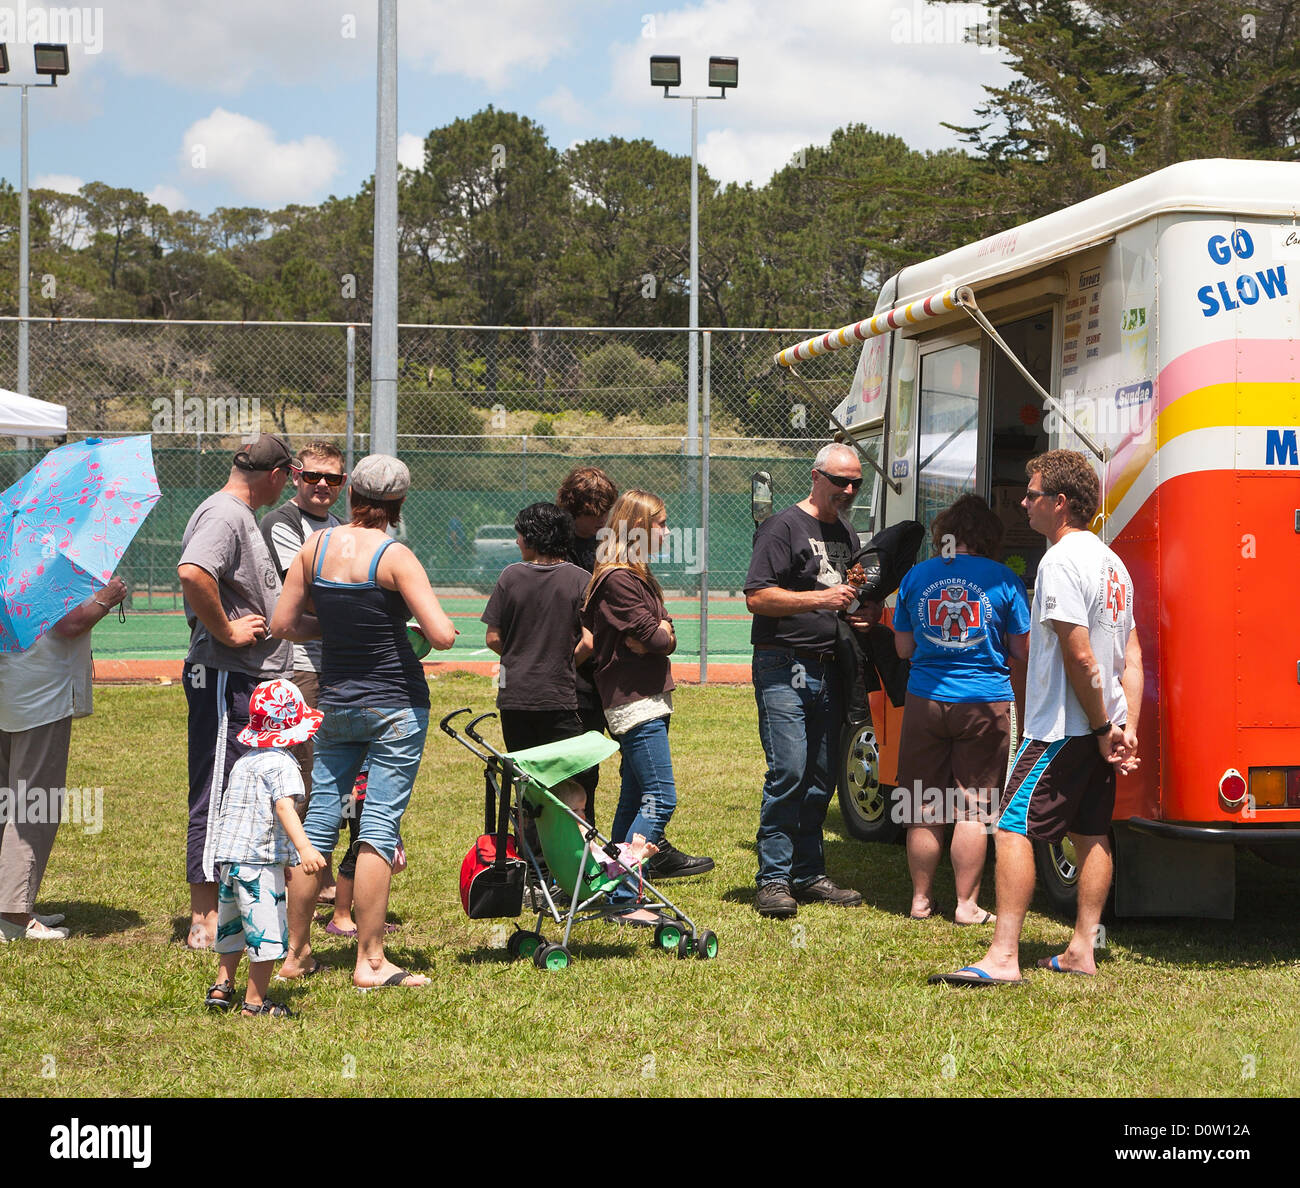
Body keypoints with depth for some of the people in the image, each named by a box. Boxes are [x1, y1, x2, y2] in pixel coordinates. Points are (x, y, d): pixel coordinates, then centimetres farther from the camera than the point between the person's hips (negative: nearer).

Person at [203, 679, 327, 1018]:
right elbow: (284, 806, -24)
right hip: (258, 861, -9)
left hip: (227, 856, 9)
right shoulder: (280, 763, -9)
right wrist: (304, 847, -35)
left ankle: (222, 987, 32)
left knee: (232, 925, 24)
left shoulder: (243, 761, 17)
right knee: (266, 930, -2)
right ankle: (255, 1002, 1)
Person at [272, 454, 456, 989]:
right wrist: (424, 624, 3)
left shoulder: (316, 546, 0)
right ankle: (370, 961, 0)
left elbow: (283, 624, 6)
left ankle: (295, 952, 18)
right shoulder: (395, 557, -13)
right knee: (380, 825, -2)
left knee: (320, 819, 11)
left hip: (335, 701, 5)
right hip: (396, 704, -5)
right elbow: (443, 636, -19)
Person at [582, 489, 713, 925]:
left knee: (635, 797, 13)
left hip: (647, 699, 10)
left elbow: (664, 633, 13)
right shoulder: (618, 579, -15)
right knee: (660, 798, -13)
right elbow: (651, 637, -18)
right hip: (635, 701, -10)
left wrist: (660, 633, -8)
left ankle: (616, 886, 18)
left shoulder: (635, 576, 18)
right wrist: (661, 634, 2)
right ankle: (622, 899, -14)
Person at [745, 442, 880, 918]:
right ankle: (774, 878, -10)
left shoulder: (848, 535, 19)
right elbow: (757, 597, -14)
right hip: (784, 668, -8)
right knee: (788, 772, -13)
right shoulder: (784, 527, -6)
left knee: (821, 778, 8)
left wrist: (868, 612, 6)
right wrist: (821, 599, -21)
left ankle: (808, 874, 15)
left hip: (828, 669, 8)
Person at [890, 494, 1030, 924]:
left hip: (926, 700, 2)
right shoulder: (1002, 579, -6)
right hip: (985, 703, -2)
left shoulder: (916, 576, 2)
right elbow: (1023, 649, 0)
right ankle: (966, 904, 6)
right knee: (974, 807, 4)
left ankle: (921, 899, 17)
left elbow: (903, 646, 10)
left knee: (924, 809, 10)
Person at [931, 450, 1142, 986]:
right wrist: (1126, 727, 6)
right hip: (1098, 729, 10)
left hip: (1064, 728, -10)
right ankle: (1082, 951, 17)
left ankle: (1003, 956, -16)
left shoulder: (1060, 562, -17)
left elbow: (1080, 658, -21)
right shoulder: (1112, 561, 14)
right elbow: (1131, 654, 11)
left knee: (1014, 827, -10)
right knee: (1092, 833, 13)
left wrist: (1102, 729, -14)